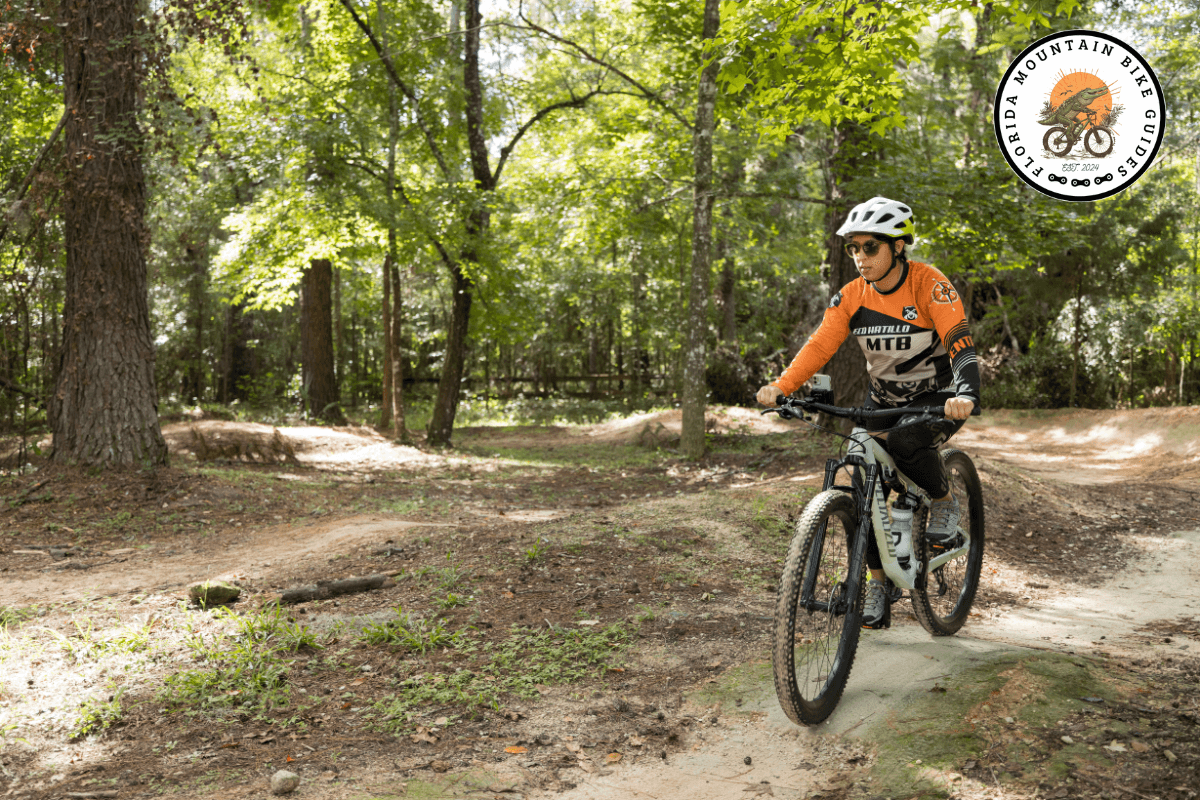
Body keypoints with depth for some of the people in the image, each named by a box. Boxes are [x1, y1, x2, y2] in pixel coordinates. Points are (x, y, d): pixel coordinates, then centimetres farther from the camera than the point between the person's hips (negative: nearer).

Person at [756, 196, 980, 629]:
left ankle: (945, 500, -3)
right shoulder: (852, 296, -8)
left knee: (905, 443, -35)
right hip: (884, 398, 5)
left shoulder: (929, 286, -21)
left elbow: (960, 342, -31)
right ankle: (879, 583, 10)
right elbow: (820, 345, -18)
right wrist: (781, 386, -35)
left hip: (938, 397, -4)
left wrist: (966, 395, -50)